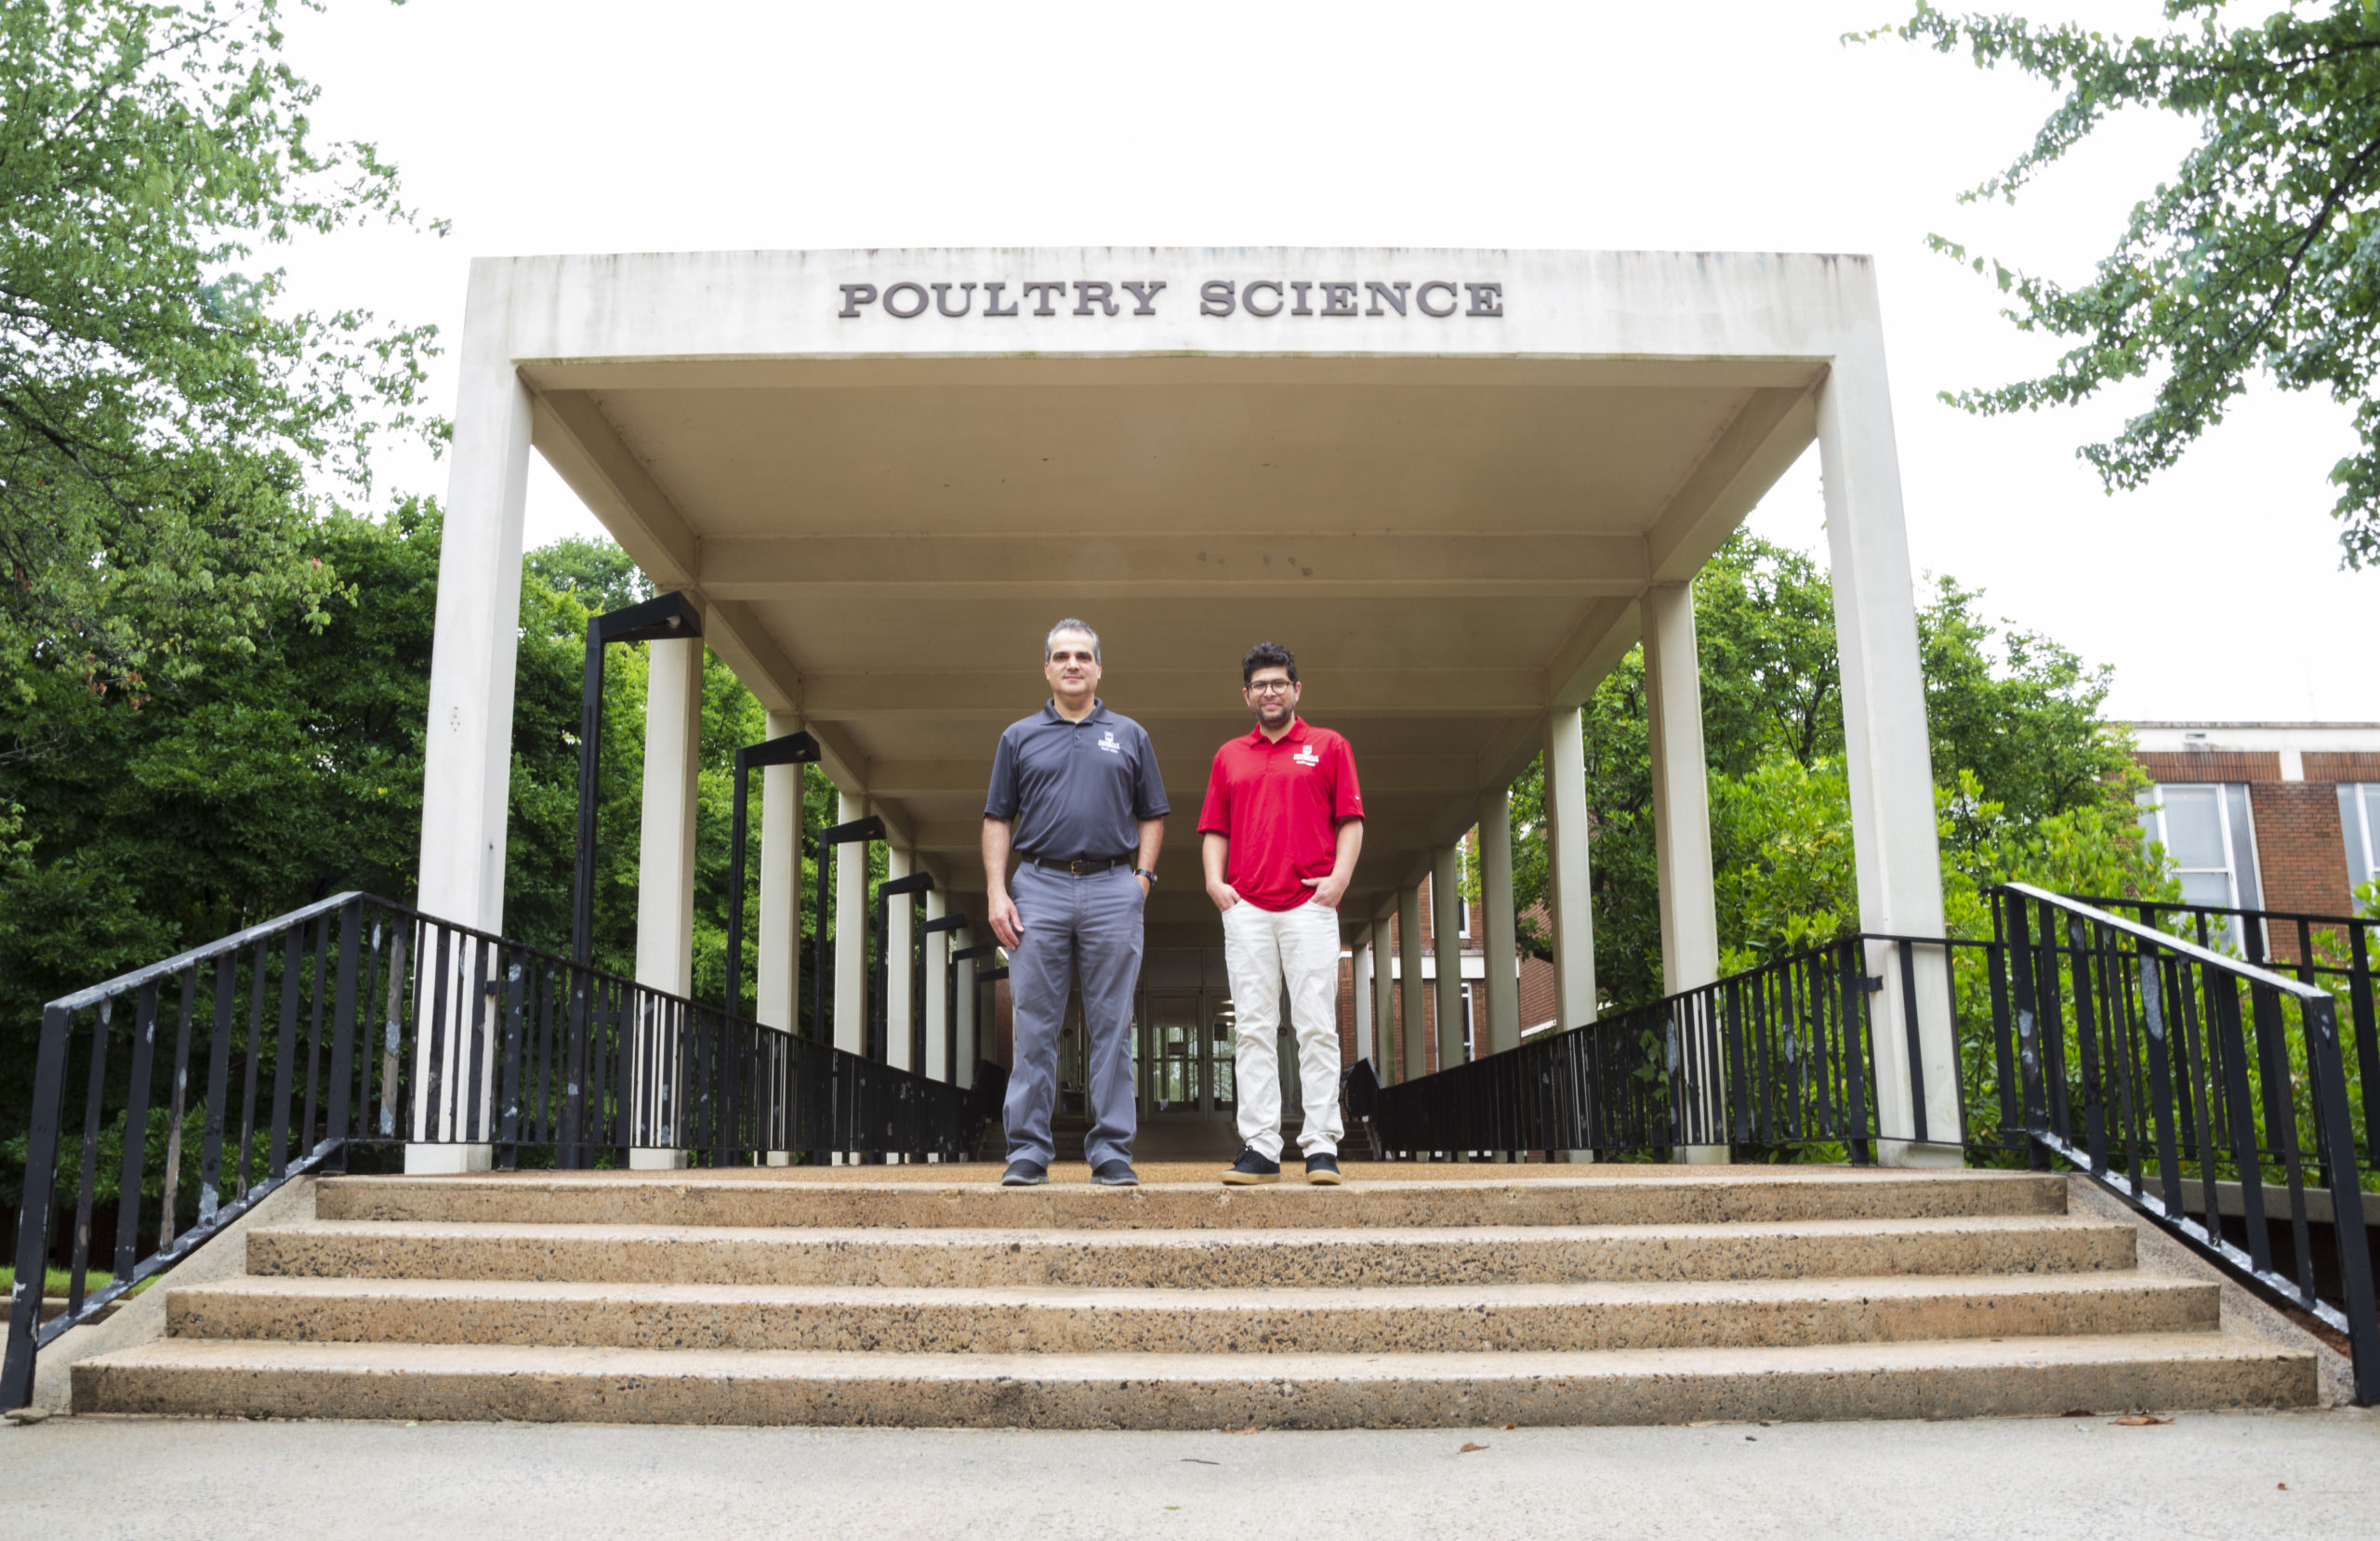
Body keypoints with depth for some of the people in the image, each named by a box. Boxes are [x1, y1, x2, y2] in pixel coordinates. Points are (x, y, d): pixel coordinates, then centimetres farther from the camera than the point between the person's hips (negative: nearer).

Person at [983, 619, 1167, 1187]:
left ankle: (1112, 1151, 7)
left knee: (1112, 1027, 1)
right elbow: (998, 820, 10)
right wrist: (996, 892, -1)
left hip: (1113, 890, 0)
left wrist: (1142, 877, 0)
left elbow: (1151, 816, 14)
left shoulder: (1129, 736, 14)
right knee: (1034, 1027, 0)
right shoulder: (1020, 737, 13)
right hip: (1040, 888, 0)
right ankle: (1028, 1151, 5)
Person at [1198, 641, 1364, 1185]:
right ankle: (1259, 1147, 2)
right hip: (1245, 907, 3)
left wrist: (1340, 876, -7)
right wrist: (1214, 879, 2)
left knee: (1316, 1027, -5)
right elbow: (1214, 828, 18)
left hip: (1309, 904, -2)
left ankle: (1321, 1145, -3)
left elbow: (1350, 820, 6)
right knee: (1253, 1028, 0)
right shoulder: (1228, 756, 19)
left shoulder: (1329, 746, 11)